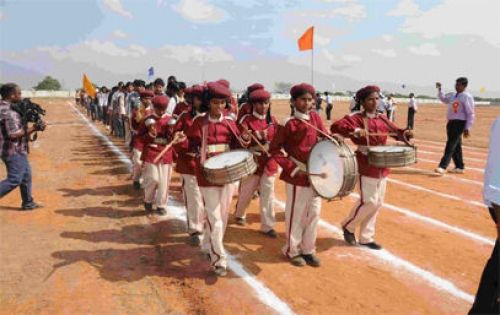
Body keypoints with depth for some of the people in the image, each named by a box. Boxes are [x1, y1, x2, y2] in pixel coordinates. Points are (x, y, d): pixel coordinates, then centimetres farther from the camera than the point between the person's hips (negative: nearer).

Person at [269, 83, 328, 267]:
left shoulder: (315, 117, 3)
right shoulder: (288, 123, -14)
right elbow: (274, 149, -11)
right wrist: (292, 168, -17)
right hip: (297, 176, -6)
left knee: (314, 213, 14)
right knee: (296, 215, 6)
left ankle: (308, 249, 30)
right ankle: (292, 251, 25)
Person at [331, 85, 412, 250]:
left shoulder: (382, 118, 10)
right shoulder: (356, 118, -10)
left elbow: (396, 131, 16)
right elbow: (335, 127, -22)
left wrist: (405, 133, -7)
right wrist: (354, 130, -36)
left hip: (382, 166, 7)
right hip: (366, 166, -7)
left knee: (378, 203, 11)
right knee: (369, 202, -7)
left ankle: (366, 237, 23)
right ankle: (348, 226, 19)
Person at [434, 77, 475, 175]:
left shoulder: (467, 97, -9)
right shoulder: (452, 95, 13)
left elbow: (471, 114, -11)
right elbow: (443, 99, 35)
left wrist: (467, 128, -15)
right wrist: (439, 89, 20)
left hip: (459, 123, -8)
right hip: (451, 122, 8)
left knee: (451, 145, -12)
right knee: (455, 146, 12)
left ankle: (442, 167, -16)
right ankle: (460, 167, 21)